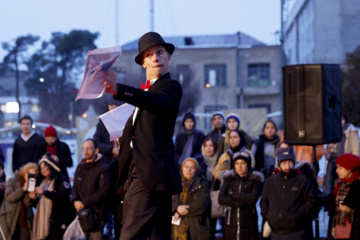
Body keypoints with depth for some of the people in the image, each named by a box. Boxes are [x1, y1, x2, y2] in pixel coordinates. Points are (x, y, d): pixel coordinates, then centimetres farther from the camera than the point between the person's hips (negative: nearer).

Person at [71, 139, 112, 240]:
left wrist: (84, 203, -12)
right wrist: (75, 201, -6)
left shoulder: (104, 168, -4)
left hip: (96, 213, -6)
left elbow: (103, 192, -10)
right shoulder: (80, 167, 16)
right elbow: (75, 188, 16)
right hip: (81, 212, 6)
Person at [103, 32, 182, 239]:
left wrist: (118, 90, -42)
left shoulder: (171, 86, -3)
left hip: (150, 173, -9)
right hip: (140, 172, 9)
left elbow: (160, 102, -29)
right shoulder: (147, 90, 24)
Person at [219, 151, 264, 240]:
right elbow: (221, 199, -4)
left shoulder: (255, 180, 3)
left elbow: (253, 198, -14)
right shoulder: (229, 179, 10)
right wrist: (240, 202, -12)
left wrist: (233, 195, -7)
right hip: (231, 224, 2)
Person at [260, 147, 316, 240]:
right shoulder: (271, 181, 12)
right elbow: (264, 201, 21)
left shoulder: (302, 181, 1)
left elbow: (311, 200, 0)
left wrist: (299, 214, -10)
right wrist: (265, 214, 6)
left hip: (295, 232, -4)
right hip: (275, 232, 4)